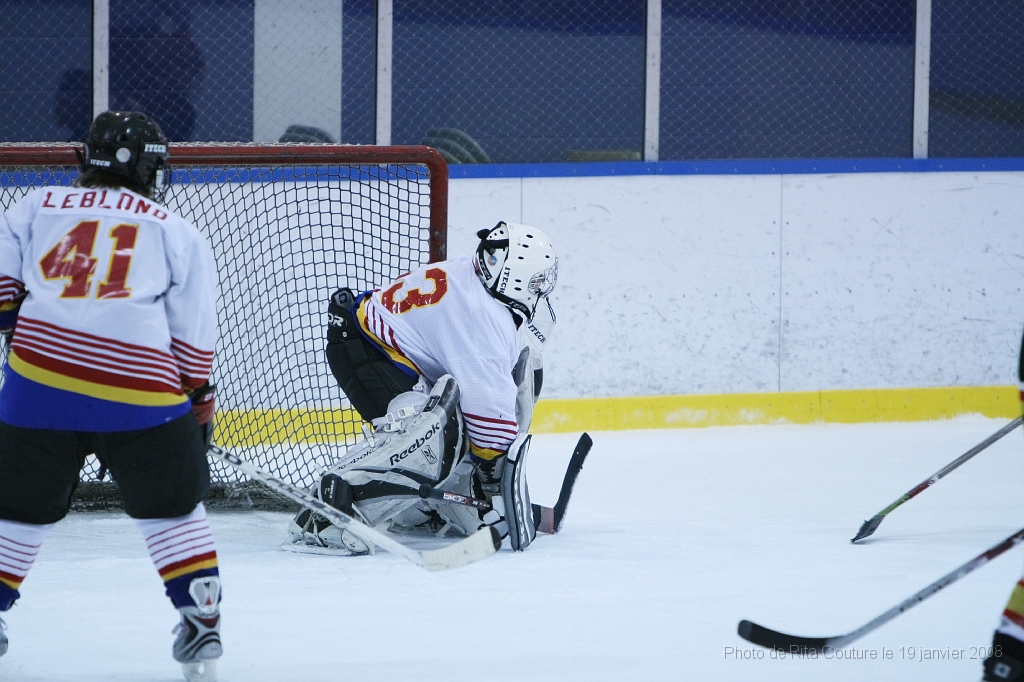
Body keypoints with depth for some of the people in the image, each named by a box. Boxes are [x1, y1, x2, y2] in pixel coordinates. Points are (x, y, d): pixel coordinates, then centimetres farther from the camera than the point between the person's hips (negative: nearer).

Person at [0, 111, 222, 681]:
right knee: (172, 504, 16)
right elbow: (193, 340, 8)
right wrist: (199, 403, 17)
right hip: (140, 390, -1)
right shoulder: (179, 234, 13)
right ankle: (203, 620, 12)